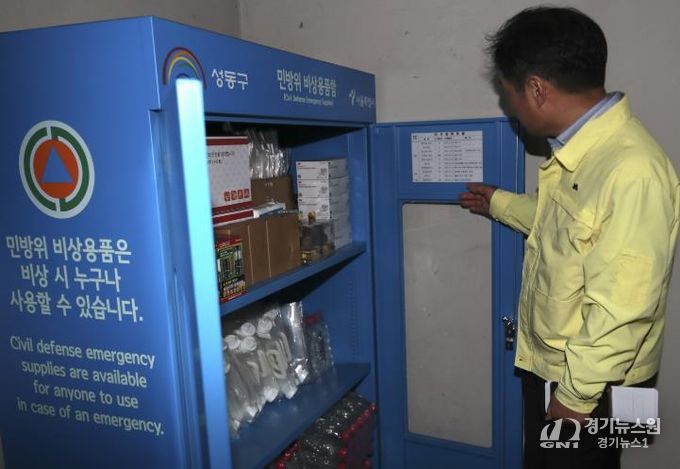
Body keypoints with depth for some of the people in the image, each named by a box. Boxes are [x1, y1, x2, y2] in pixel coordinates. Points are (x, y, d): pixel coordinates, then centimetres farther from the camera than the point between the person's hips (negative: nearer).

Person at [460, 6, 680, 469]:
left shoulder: (633, 171, -31)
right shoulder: (580, 149, -1)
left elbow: (622, 307, -29)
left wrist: (576, 394, -19)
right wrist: (500, 203, 28)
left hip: (589, 382, -8)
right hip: (548, 363, 8)